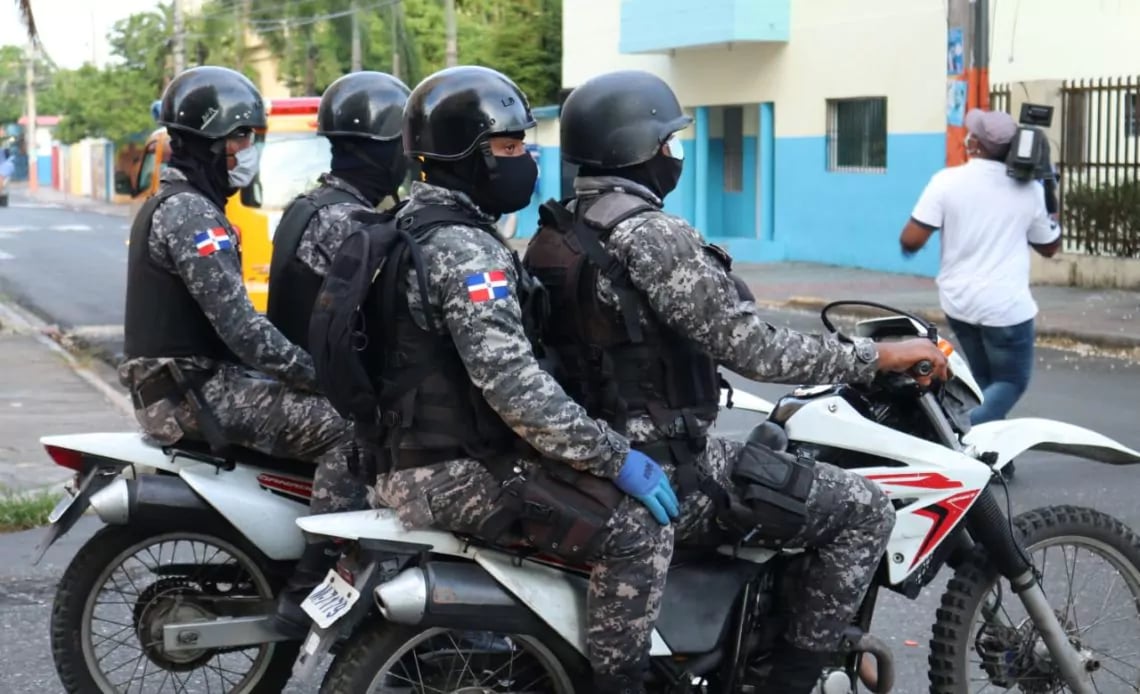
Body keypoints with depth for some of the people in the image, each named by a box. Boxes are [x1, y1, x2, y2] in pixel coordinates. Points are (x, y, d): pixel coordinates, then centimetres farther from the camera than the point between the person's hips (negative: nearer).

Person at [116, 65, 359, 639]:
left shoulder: (174, 204, 19)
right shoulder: (191, 214, -15)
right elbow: (237, 323, -24)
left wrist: (299, 368, 15)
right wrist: (314, 374, -17)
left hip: (182, 380, 11)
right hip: (195, 390, -11)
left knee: (313, 411, 20)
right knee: (344, 429, -18)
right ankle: (310, 592, -22)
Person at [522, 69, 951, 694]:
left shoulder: (552, 236, 9)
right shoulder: (651, 235, -19)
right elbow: (753, 350, -22)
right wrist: (879, 357, -14)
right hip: (664, 475, -10)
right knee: (864, 510, -5)